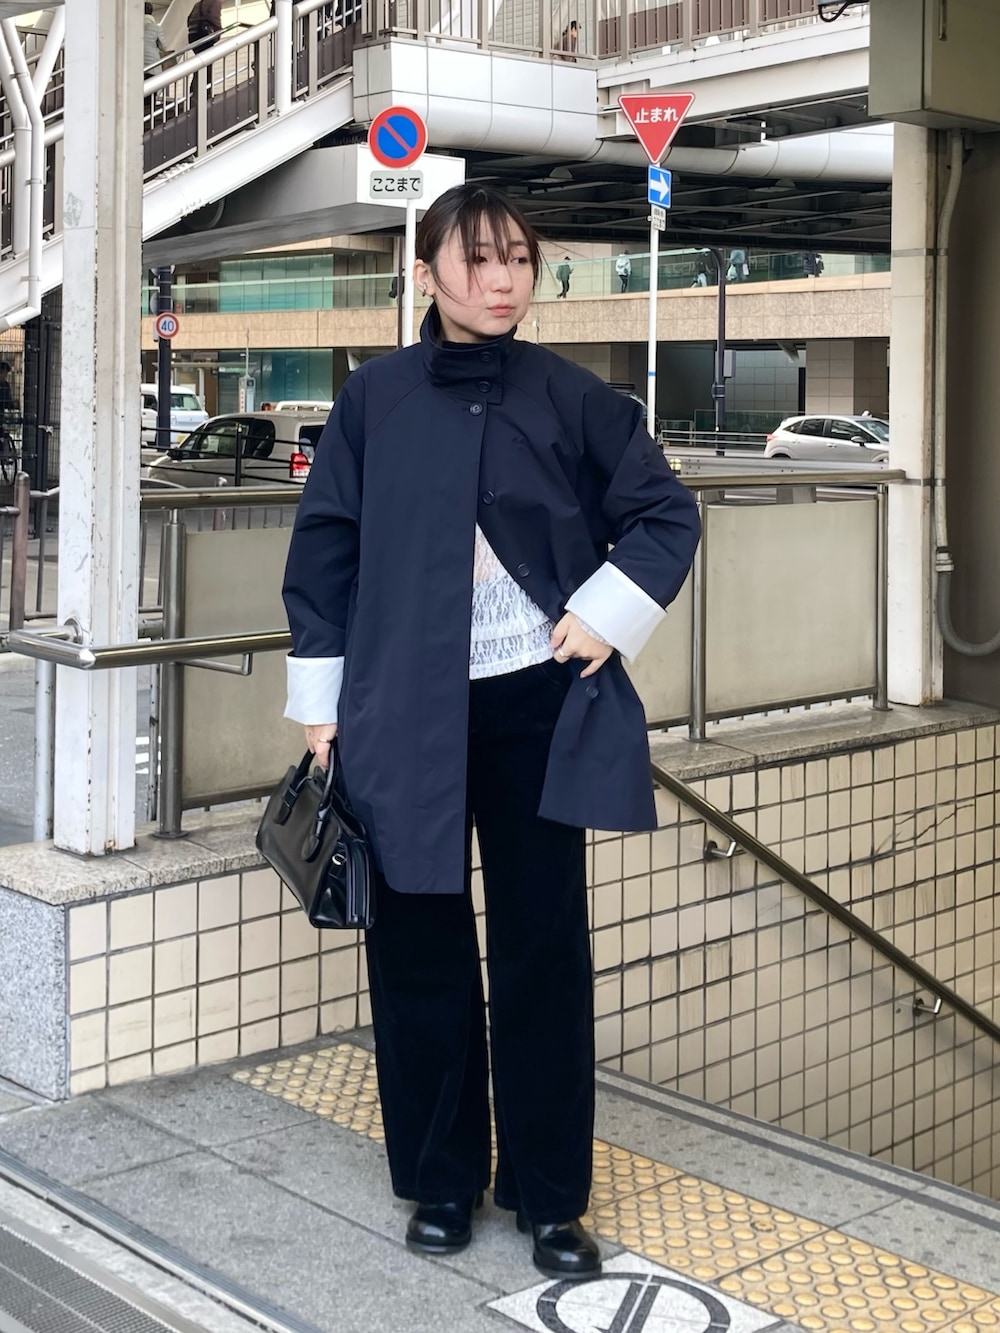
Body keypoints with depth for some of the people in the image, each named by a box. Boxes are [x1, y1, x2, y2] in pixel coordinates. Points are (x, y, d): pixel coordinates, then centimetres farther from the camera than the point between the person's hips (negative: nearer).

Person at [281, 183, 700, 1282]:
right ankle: (441, 1180, 24)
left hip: (536, 706, 0)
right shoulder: (374, 400, 1)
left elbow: (666, 515, 10)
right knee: (417, 946, 7)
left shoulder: (570, 398, 1)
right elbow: (322, 551, 4)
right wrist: (321, 704, 2)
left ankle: (550, 1195, 19)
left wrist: (609, 612, -4)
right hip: (403, 715, 0)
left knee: (543, 945, 6)